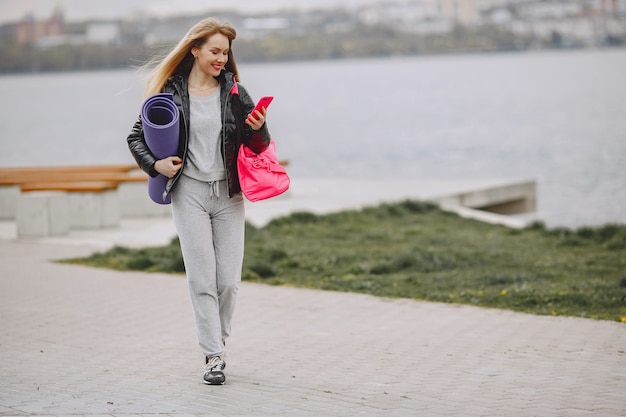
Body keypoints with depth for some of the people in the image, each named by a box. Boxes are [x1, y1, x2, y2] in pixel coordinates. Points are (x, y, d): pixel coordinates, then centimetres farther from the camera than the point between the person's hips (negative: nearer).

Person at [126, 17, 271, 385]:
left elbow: (259, 147, 5)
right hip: (189, 192, -2)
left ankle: (218, 340, 23)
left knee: (229, 279, 2)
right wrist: (155, 164, -8)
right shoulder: (171, 93, -2)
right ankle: (214, 355, 1)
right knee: (202, 278, -4)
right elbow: (136, 136, 8)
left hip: (228, 193, 2)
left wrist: (259, 128, -16)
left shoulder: (234, 92, 3)